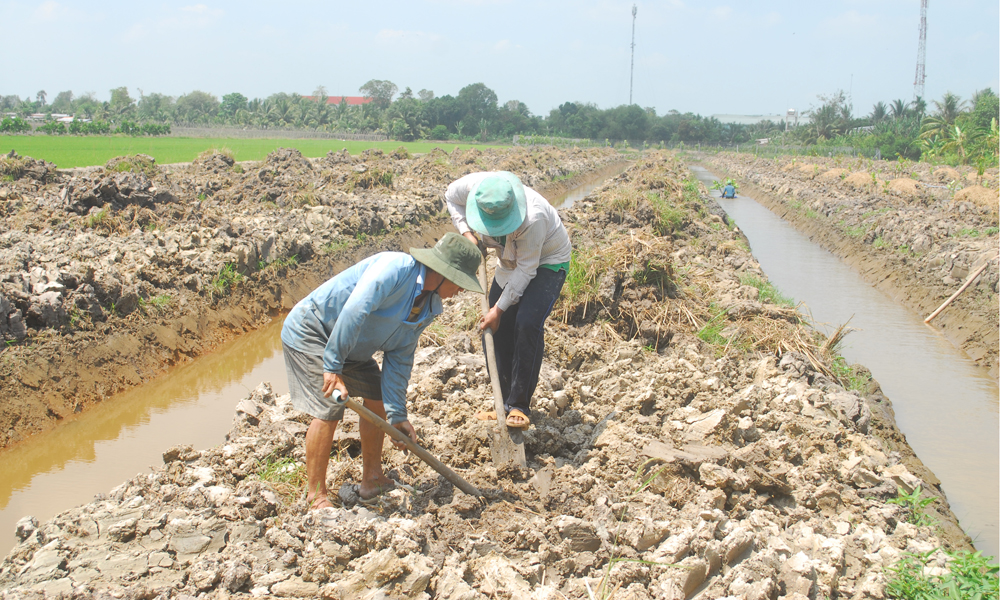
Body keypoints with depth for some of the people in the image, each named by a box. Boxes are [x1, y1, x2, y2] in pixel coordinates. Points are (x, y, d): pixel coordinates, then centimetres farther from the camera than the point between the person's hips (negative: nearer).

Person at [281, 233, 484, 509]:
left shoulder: (429, 307, 0)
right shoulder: (394, 267, -28)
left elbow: (399, 359, 0)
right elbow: (353, 312, -37)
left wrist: (397, 415, -6)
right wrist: (332, 367, -37)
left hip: (352, 347, 9)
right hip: (310, 331, -9)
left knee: (378, 399, 10)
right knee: (329, 408, -16)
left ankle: (372, 479, 25)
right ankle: (316, 496, -2)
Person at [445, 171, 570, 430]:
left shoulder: (533, 217, -40)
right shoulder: (474, 186, -26)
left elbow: (526, 270, -30)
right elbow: (451, 197, -1)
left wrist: (499, 309, -26)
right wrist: (466, 232, -15)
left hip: (547, 262, -7)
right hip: (511, 261, 7)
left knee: (528, 323, -25)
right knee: (499, 330, 4)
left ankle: (519, 407, -19)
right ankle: (506, 403, 15)